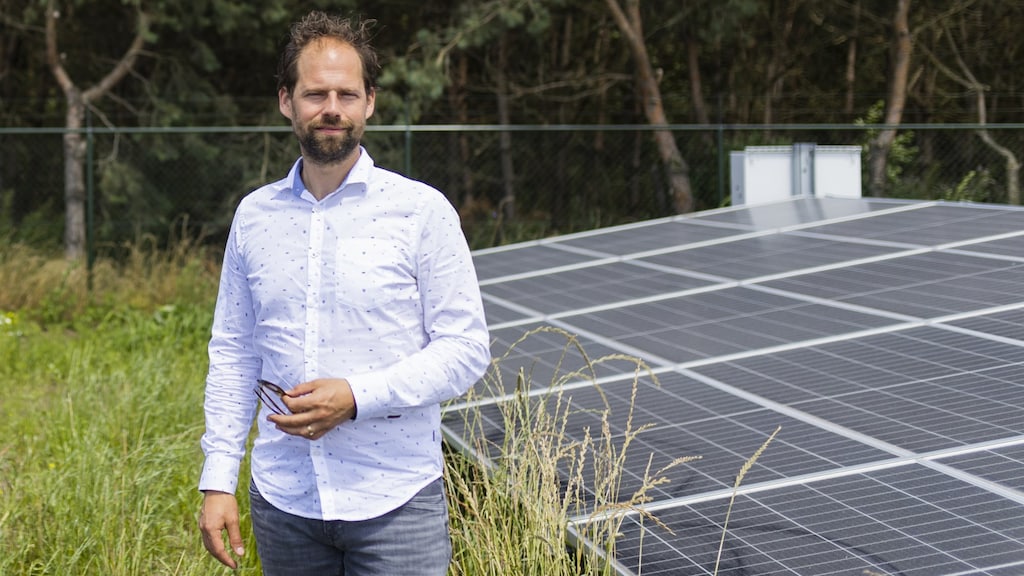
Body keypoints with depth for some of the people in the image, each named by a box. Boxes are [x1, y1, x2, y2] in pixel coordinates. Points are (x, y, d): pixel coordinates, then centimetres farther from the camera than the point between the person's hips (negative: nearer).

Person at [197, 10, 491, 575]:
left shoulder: (422, 210, -5)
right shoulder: (254, 215, 7)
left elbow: (467, 348, -7)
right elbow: (233, 354, 10)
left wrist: (357, 396, -18)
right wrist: (217, 479, 3)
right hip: (282, 502, 3)